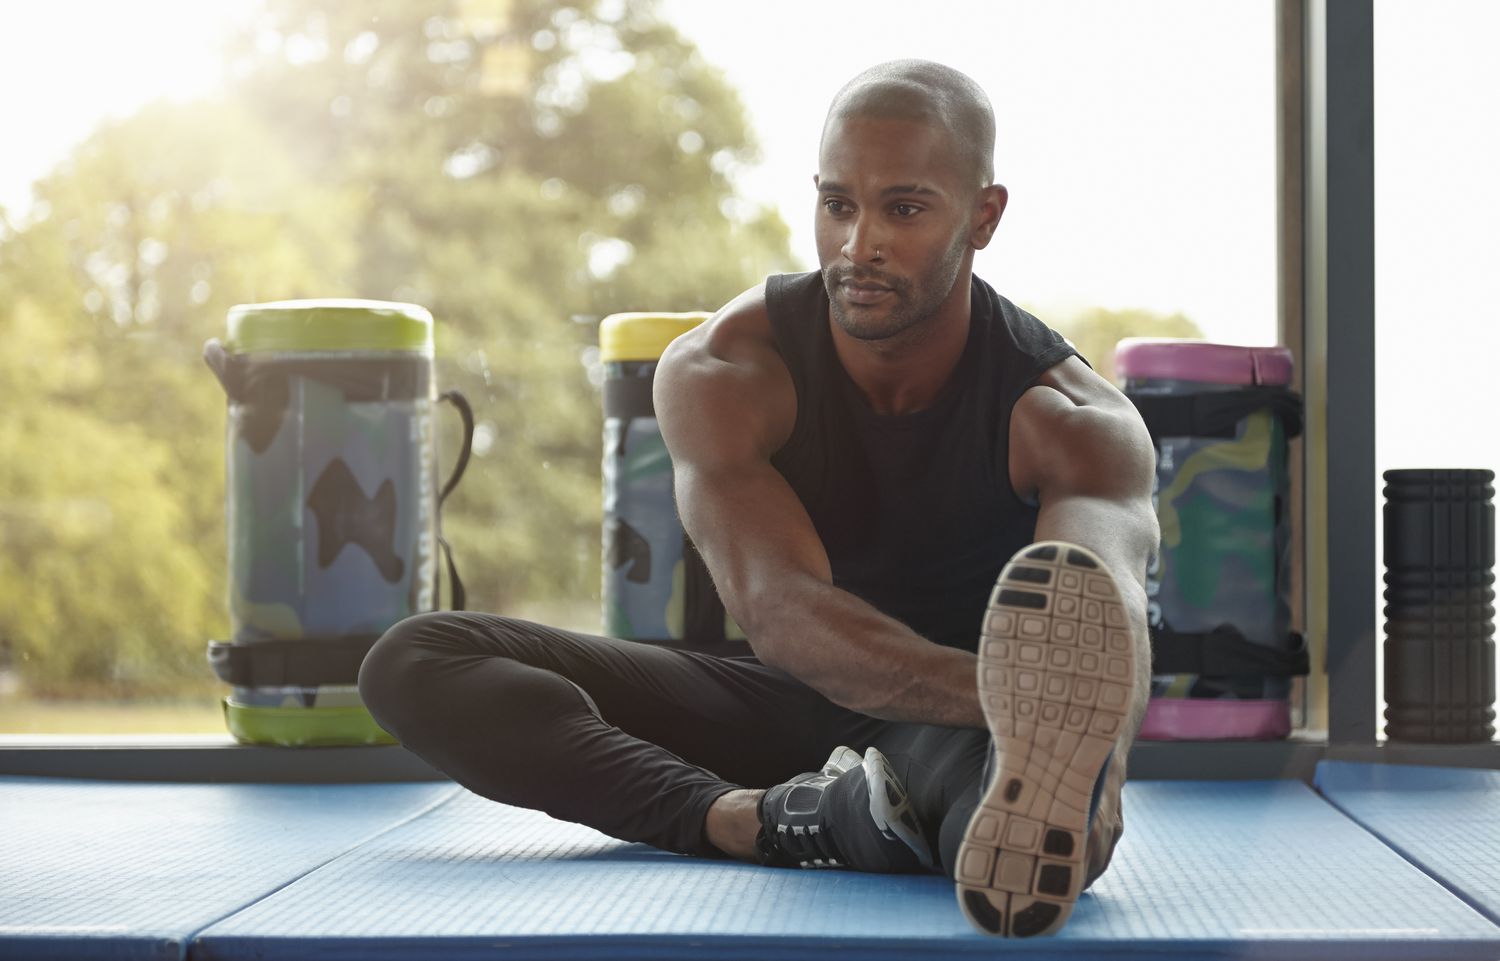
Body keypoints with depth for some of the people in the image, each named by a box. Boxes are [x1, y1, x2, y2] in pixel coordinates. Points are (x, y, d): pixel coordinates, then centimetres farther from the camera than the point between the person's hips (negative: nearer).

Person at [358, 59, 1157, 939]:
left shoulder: (1072, 422, -18)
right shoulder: (720, 374, -16)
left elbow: (1106, 619, -39)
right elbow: (780, 611, -32)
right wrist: (992, 690, -54)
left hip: (959, 729, -3)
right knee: (415, 662, -20)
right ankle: (755, 820, -42)